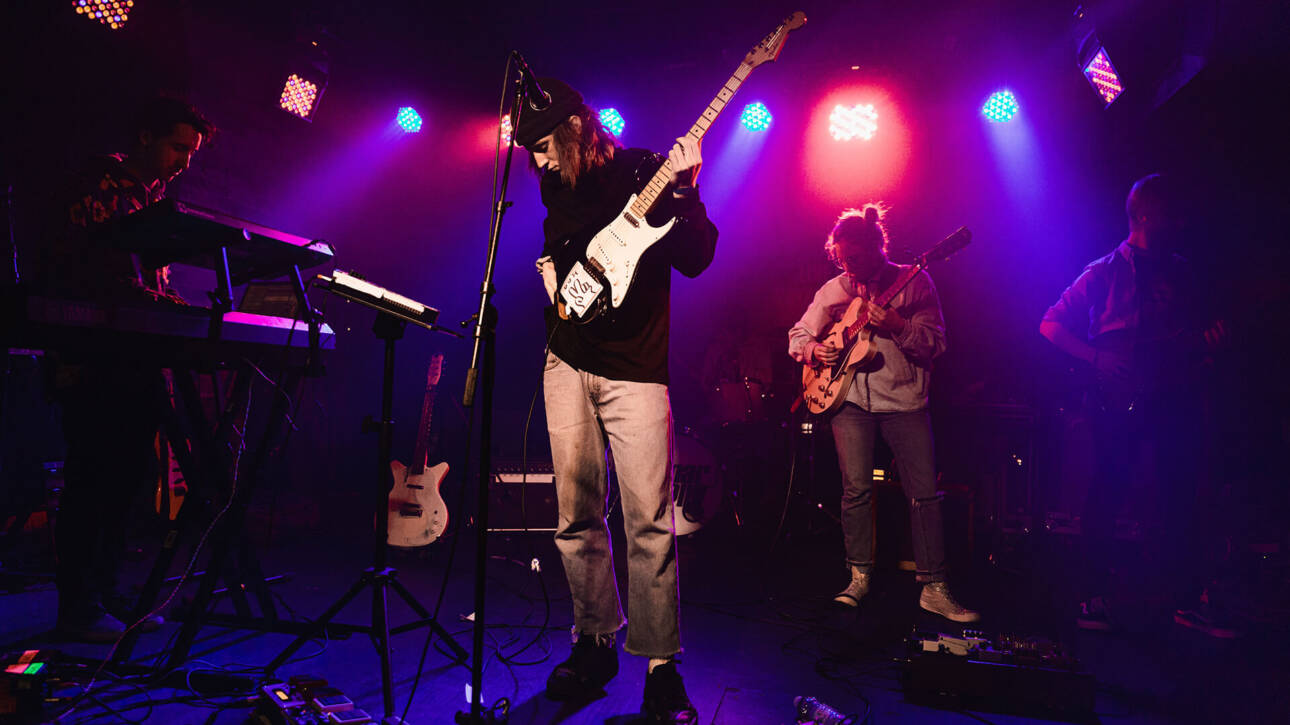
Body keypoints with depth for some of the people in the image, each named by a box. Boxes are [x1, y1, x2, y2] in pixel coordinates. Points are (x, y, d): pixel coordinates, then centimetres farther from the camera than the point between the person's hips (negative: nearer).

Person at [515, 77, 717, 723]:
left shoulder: (646, 172, -3)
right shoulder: (557, 188, 13)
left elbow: (696, 261, -9)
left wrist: (685, 193, -21)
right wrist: (551, 272, 11)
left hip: (635, 369, -5)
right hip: (568, 361, 6)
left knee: (650, 523, -7)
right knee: (576, 515, 8)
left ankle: (661, 667, 6)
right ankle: (595, 641, 24)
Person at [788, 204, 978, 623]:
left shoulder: (914, 282, 1)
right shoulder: (833, 290, 9)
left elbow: (936, 343, -5)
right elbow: (797, 334, 15)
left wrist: (897, 327, -21)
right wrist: (811, 348, -7)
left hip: (904, 399, -1)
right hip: (849, 398, 2)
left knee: (925, 492, -5)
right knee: (856, 489, -4)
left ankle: (934, 588, 5)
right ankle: (859, 577, 11)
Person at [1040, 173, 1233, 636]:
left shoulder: (1181, 273, 14)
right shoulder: (1104, 273, -1)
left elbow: (1196, 339, 18)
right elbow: (1050, 325, -4)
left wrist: (1211, 343, -5)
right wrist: (1097, 358, -14)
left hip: (1174, 398, 5)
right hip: (1119, 401, -5)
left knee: (1181, 498, 7)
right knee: (1107, 495, -2)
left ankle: (1186, 600, 18)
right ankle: (1095, 598, 8)